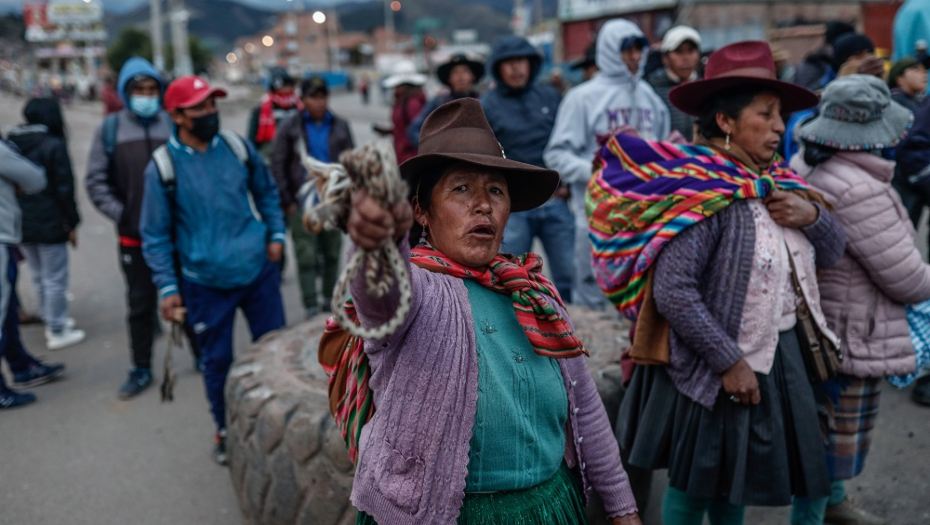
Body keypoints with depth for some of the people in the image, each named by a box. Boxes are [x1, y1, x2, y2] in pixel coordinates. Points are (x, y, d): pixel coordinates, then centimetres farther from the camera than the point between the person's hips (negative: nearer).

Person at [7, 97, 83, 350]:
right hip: (50, 225, -6)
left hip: (20, 224, 7)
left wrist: (18, 217, 15)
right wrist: (72, 224, -6)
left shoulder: (11, 144, 5)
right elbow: (64, 188, -14)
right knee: (55, 279, 4)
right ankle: (58, 332, 11)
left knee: (39, 277, 19)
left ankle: (52, 322, 32)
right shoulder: (54, 145, -14)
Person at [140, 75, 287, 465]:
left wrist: (276, 234, 4)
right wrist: (167, 287, -7)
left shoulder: (237, 147, -2)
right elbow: (155, 236, -4)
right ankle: (225, 430, 32)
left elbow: (266, 191, 14)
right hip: (206, 284, -2)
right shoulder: (163, 167, -10)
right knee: (217, 360, 10)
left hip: (259, 270, 3)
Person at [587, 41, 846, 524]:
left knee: (737, 477, 24)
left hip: (778, 356, 8)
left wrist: (813, 214, -10)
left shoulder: (774, 181, 5)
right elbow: (672, 291, -27)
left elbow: (832, 252, 12)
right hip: (712, 367, -7)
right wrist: (729, 362, -22)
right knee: (696, 483, 11)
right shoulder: (702, 191, -20)